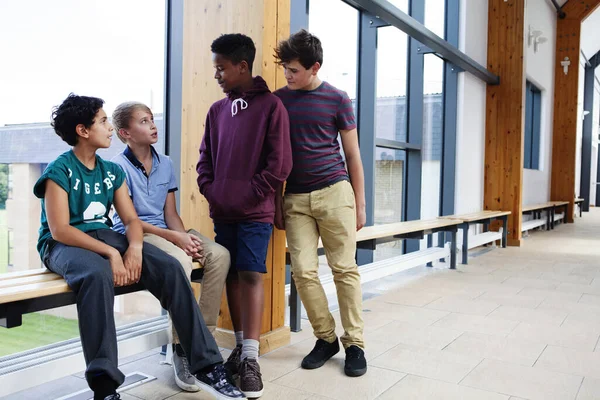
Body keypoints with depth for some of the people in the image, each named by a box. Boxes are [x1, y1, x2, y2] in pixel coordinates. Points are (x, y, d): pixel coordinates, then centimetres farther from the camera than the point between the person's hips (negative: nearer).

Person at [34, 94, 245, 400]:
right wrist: (111, 253, -26)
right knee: (98, 273, -41)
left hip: (105, 236, 5)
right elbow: (59, 230, -18)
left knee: (169, 267, -18)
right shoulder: (59, 171, -9)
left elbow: (131, 219, 4)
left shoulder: (112, 171, 10)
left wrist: (134, 248, -18)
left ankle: (206, 366, -15)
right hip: (63, 245, -5)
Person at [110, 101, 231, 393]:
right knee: (180, 261, -36)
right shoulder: (119, 166, -8)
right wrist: (174, 238, -21)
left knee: (219, 254, -19)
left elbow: (170, 213, 9)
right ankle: (182, 347, -23)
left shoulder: (165, 164, 10)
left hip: (165, 231, 6)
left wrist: (185, 236, -11)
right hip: (134, 235, -6)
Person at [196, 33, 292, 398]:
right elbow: (206, 156, 15)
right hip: (222, 212, 6)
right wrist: (209, 189, 1)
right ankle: (241, 346, 21)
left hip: (255, 212, -5)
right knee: (231, 276, 9)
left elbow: (280, 163, -10)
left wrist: (251, 194, -10)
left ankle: (251, 360, -3)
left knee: (251, 276, -8)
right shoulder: (217, 110, 11)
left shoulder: (271, 106, -6)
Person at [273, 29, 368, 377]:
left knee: (345, 269, 1)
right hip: (296, 197, 2)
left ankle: (355, 343, 12)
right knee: (304, 272, -3)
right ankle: (326, 338, 14)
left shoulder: (337, 99, 3)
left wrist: (359, 204, 4)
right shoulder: (279, 99, 9)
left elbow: (353, 154, 6)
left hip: (335, 192, -2)